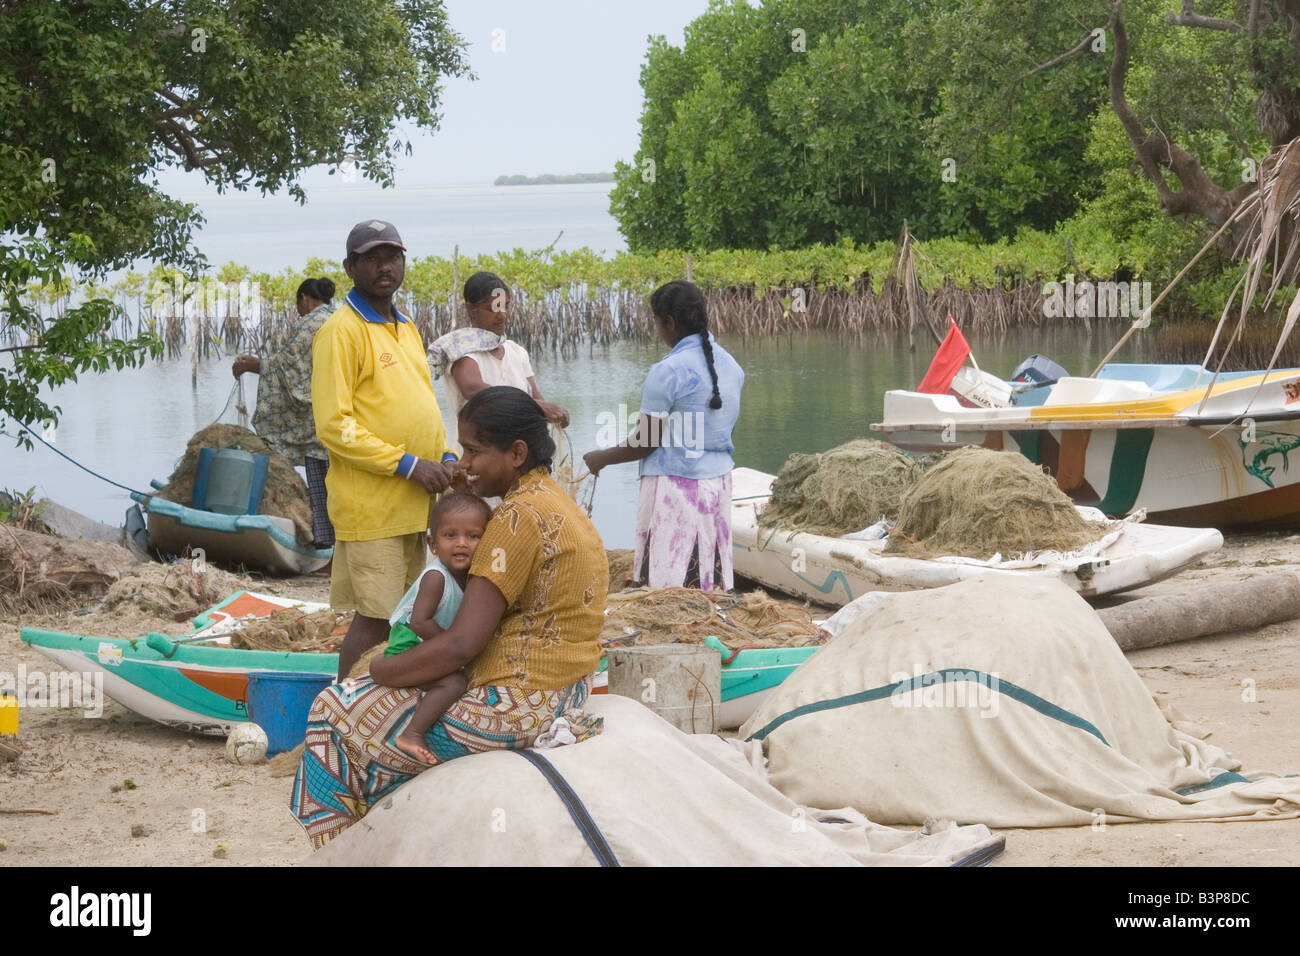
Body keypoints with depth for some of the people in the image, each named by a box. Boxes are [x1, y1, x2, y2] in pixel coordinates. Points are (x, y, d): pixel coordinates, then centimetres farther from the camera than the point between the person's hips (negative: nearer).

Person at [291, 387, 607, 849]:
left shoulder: (520, 516, -20)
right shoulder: (557, 502, 12)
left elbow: (459, 646, -23)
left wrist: (381, 670, -8)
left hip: (514, 707, -10)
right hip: (558, 695, 10)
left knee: (334, 711, 1)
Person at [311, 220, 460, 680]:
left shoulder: (406, 328, 17)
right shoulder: (341, 331, -10)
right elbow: (334, 426, -16)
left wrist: (445, 457, 6)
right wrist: (408, 464, -18)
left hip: (413, 504, 8)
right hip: (371, 507, -8)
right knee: (374, 618, -9)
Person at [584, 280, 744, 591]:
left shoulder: (667, 373, -15)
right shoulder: (731, 366, 7)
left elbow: (645, 444, -11)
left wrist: (602, 458, 5)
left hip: (674, 486, -7)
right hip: (719, 483, 8)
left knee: (666, 584, -4)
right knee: (712, 580, 9)